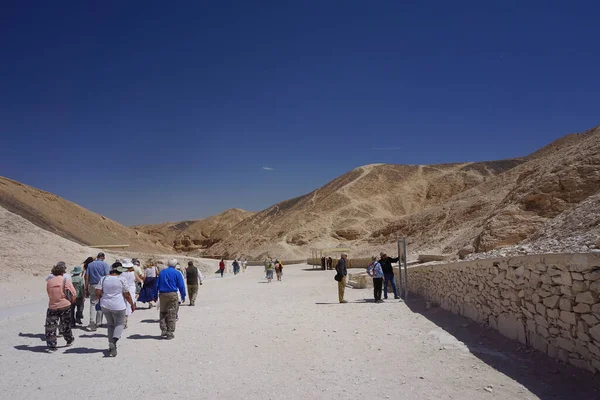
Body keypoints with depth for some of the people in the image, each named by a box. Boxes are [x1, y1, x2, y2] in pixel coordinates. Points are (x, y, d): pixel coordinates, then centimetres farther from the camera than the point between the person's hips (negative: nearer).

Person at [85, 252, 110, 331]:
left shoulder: (90, 265, 12)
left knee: (93, 304, 1)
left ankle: (92, 324, -10)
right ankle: (98, 323, 14)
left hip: (92, 286, 2)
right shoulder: (104, 264, 1)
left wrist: (86, 289, 9)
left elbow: (86, 278, 7)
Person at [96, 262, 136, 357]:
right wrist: (132, 304, 6)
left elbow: (97, 292, -3)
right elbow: (127, 295, -6)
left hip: (105, 305, 4)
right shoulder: (121, 280, -9)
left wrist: (101, 299, 17)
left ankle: (112, 346, 16)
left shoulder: (103, 279, 2)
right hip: (118, 306, -4)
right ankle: (114, 340, -17)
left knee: (110, 324, 18)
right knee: (120, 324, 9)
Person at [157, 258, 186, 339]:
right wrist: (183, 296, 7)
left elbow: (157, 284, 12)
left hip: (162, 294, 3)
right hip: (172, 294, -3)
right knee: (172, 314, 1)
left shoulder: (161, 272, 11)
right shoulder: (177, 273, -1)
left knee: (163, 313, 16)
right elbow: (181, 286, -2)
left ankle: (163, 330, 10)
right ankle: (170, 333, 1)